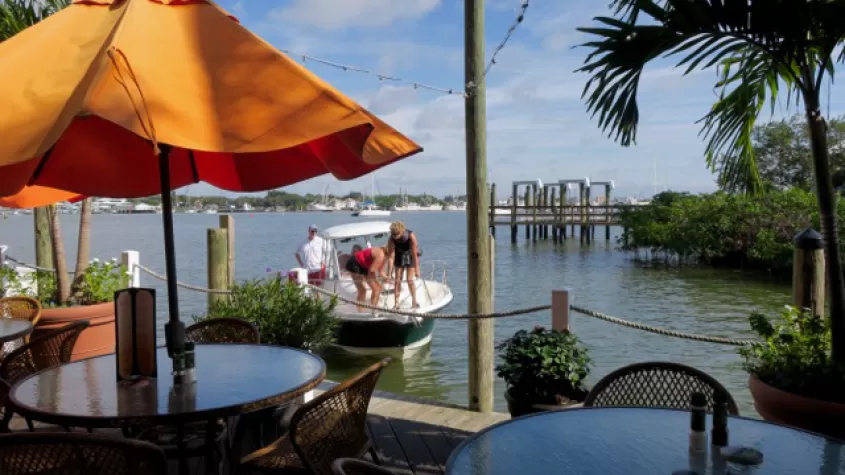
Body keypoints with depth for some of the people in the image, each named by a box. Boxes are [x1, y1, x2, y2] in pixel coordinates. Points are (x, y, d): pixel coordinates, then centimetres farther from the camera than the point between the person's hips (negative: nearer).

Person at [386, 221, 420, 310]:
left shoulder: (411, 236, -36)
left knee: (410, 280, -7)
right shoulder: (391, 239, -30)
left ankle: (414, 302, 8)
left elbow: (415, 254, -28)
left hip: (410, 256, -2)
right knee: (397, 280, -2)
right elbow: (391, 256, -27)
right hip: (399, 256, 2)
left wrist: (417, 269, -23)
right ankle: (396, 304, 5)